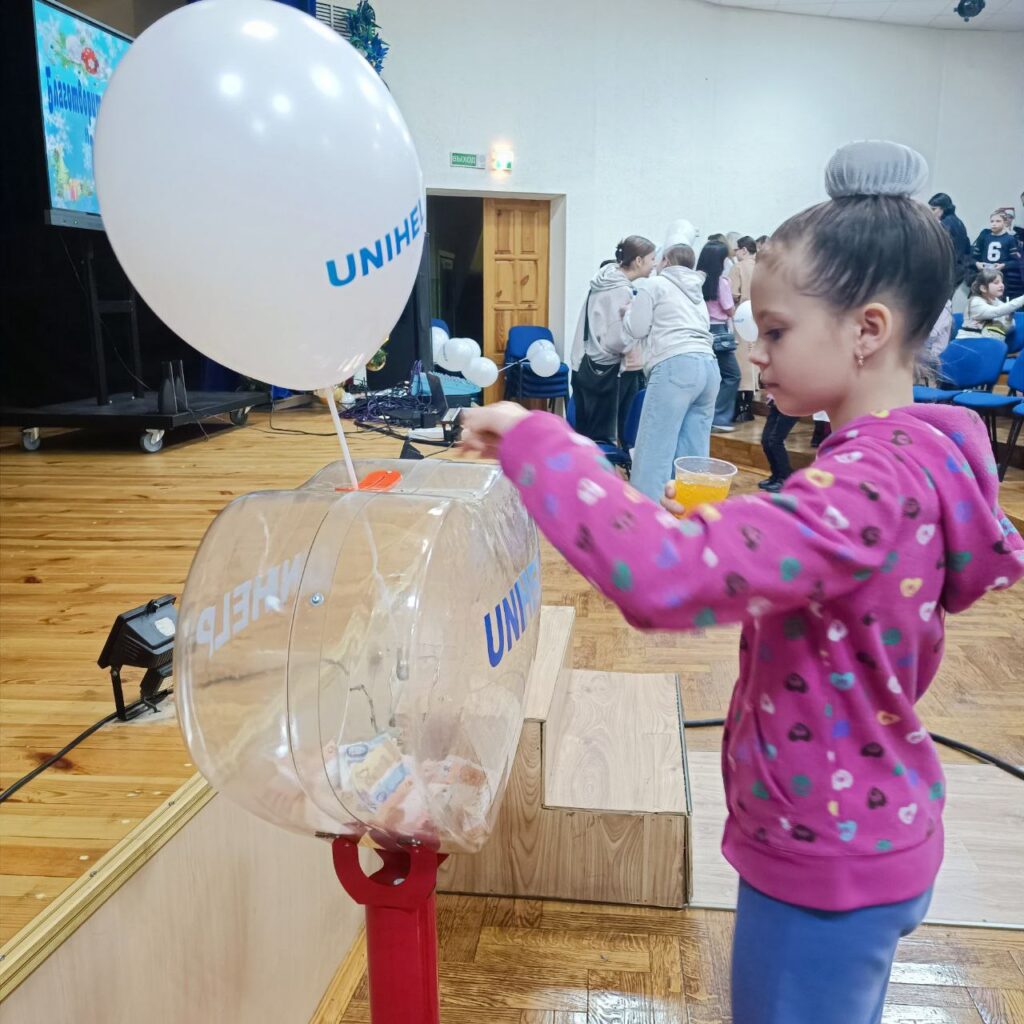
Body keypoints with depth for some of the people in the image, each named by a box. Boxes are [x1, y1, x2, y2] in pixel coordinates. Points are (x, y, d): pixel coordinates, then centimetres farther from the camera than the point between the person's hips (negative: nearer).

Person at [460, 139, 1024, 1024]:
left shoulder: (869, 483, -30)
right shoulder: (912, 456, 2)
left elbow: (663, 574, -44)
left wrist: (531, 438, -34)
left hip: (827, 856, -9)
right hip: (868, 833, 9)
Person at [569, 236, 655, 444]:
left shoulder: (605, 278, 10)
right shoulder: (622, 290, -16)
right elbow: (616, 341, -19)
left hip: (583, 365, 9)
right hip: (602, 369, -9)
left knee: (584, 434, 13)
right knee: (602, 437, -3)